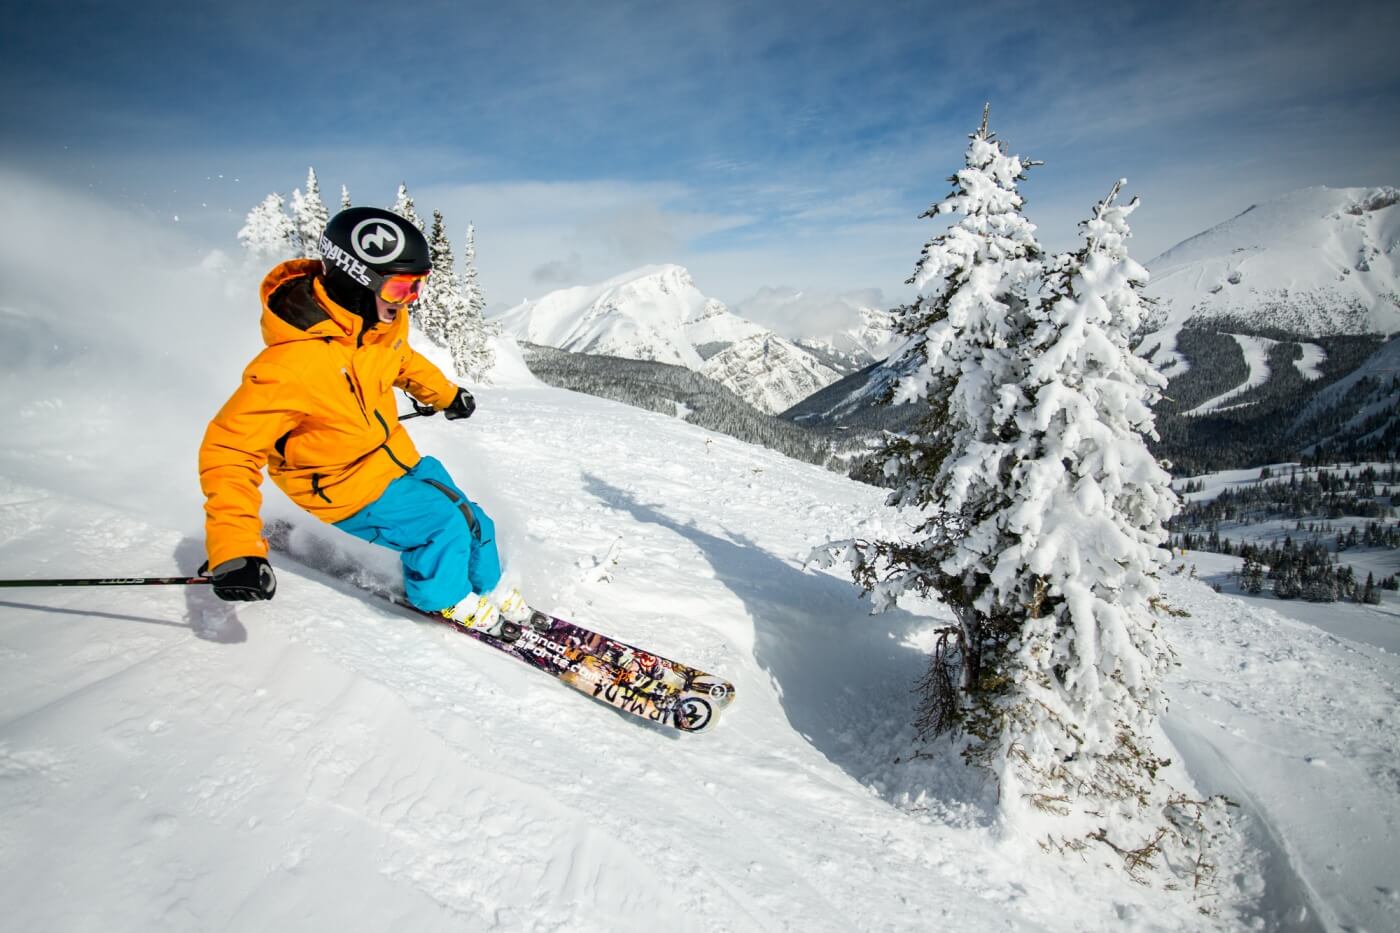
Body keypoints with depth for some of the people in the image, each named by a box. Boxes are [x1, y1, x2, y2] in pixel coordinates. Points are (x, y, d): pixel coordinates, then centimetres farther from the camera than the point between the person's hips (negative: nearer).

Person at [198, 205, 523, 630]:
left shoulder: (383, 319, -12)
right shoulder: (292, 362, -35)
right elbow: (229, 450, -29)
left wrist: (445, 395, 28)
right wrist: (233, 551, -37)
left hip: (394, 454, 7)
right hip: (345, 486, -7)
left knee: (472, 522, 9)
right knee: (444, 525, -12)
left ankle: (487, 589, 38)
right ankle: (441, 598, 21)